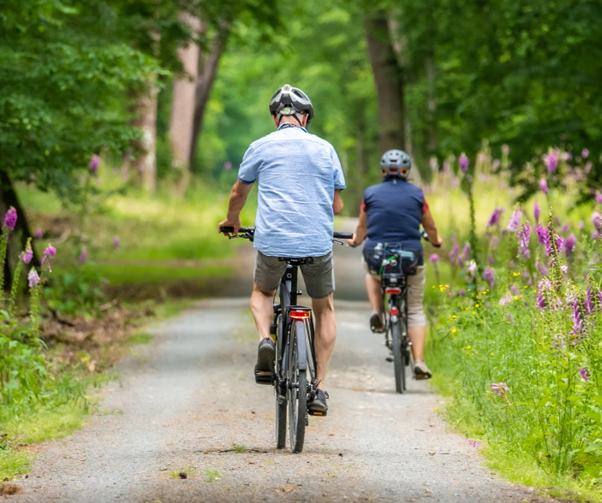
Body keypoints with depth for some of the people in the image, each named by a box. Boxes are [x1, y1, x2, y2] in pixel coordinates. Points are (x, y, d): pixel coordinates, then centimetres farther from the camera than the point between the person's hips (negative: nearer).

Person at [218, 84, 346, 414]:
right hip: (318, 242, 1)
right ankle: (319, 388, 13)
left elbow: (238, 194, 20)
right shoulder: (325, 149, 9)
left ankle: (265, 340, -2)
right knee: (324, 309, 22)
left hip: (273, 242, 0)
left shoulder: (261, 148, 6)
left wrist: (232, 221, 41)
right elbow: (337, 205, 13)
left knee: (262, 293, 29)